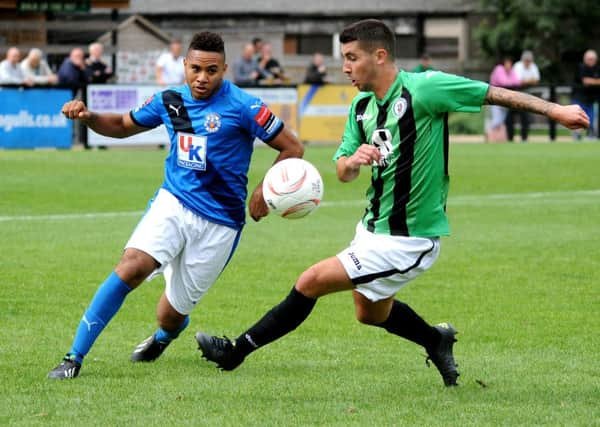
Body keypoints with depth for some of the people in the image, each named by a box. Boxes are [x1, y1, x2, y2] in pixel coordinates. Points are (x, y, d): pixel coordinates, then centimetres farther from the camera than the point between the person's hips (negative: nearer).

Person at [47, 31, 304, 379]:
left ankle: (165, 335, 45)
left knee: (171, 315, 3)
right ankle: (75, 357, -20)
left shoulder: (242, 106, -10)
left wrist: (265, 190, -15)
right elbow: (123, 126, 20)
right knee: (131, 267, -25)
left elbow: (292, 149, -4)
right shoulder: (170, 100, 4)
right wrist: (89, 117, 1)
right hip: (173, 203, 3)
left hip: (219, 223, -3)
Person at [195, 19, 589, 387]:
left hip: (407, 241, -9)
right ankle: (437, 340, 50)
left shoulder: (424, 88, -20)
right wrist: (352, 161, -19)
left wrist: (556, 110, -19)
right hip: (375, 227, 9)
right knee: (371, 313, 27)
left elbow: (495, 94, -16)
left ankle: (237, 351, 4)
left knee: (311, 282, -9)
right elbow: (343, 171, 6)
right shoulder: (362, 106, 3)